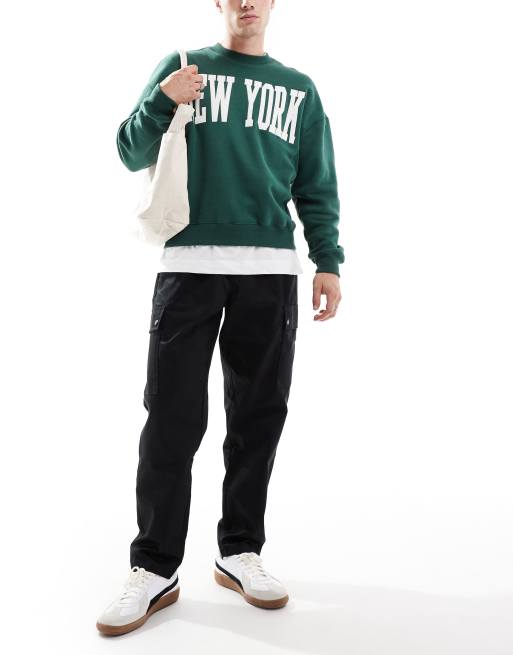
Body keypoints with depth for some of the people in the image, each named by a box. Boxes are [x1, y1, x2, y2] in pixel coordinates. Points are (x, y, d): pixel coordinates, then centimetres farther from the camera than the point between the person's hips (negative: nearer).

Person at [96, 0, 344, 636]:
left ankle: (240, 552, 17)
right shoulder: (180, 67, 13)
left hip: (270, 272, 2)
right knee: (172, 420, -4)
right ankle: (155, 569, 4)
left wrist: (327, 260, 3)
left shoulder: (299, 89, 18)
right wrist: (161, 101, -7)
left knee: (258, 416, 4)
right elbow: (133, 154, 10)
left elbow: (317, 187, 15)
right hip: (188, 265, -2)